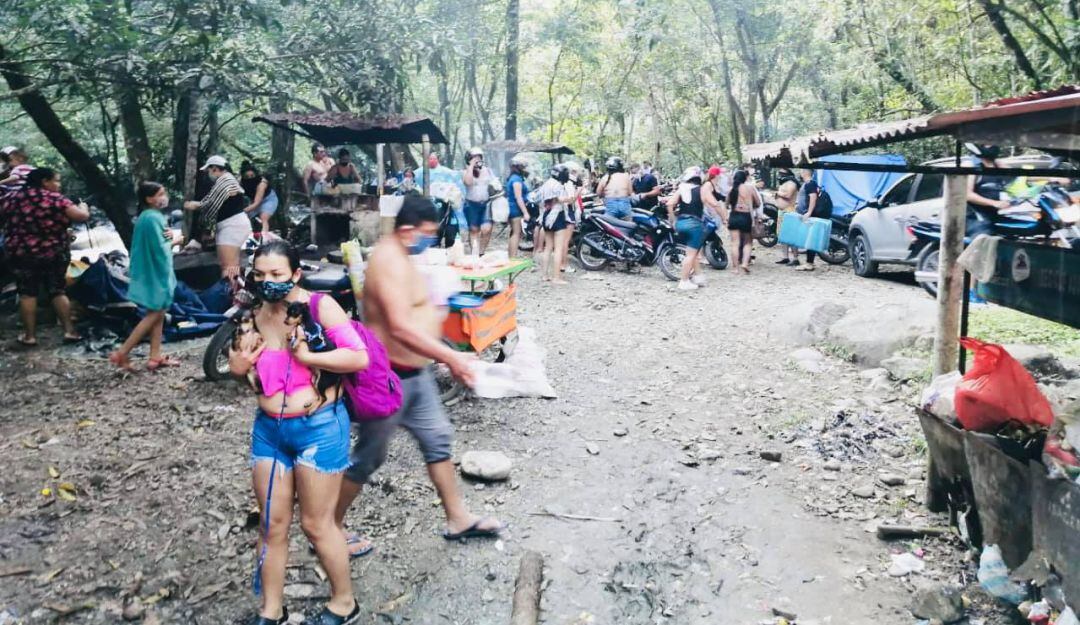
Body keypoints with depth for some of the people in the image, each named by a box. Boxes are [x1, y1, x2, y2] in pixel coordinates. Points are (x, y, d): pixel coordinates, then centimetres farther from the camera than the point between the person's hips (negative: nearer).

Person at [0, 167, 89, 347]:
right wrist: (83, 207, 6)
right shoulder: (55, 199, -8)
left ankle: (29, 335, 9)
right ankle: (69, 331, 7)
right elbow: (82, 216, -15)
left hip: (21, 253, 1)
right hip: (54, 253, -1)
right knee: (57, 291, 9)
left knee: (27, 293, 8)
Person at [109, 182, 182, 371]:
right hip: (155, 273, -10)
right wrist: (173, 242, -7)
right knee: (154, 315, -3)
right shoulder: (153, 218, -19)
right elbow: (159, 249, -24)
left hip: (152, 272, 10)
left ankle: (155, 357, 14)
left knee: (158, 314, 12)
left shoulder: (147, 216, 13)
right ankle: (121, 353, -1)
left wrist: (168, 237, -4)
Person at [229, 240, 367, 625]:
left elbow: (360, 357, -20)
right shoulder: (254, 316, 5)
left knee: (316, 524, 6)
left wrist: (307, 356, -21)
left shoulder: (320, 306, -13)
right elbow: (239, 364, 19)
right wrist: (237, 367, -3)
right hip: (268, 428, 6)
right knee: (272, 524, 13)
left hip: (319, 428, -6)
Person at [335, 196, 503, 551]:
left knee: (438, 440, 15)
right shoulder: (391, 262, -23)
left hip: (414, 373, 10)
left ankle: (458, 519, 27)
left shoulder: (397, 255, 10)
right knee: (368, 458, 4)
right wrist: (451, 358, -32)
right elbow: (400, 327, -34)